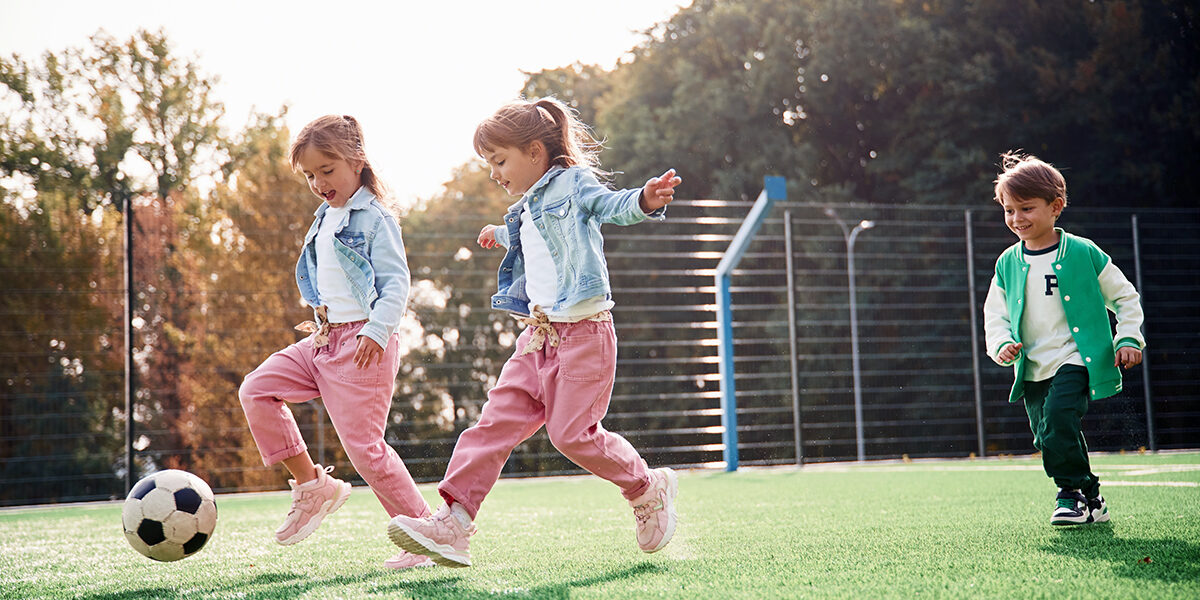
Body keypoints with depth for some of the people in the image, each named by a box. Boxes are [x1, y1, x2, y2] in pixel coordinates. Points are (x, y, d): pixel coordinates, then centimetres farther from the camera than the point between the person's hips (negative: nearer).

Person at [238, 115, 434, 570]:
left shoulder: (374, 219, -9)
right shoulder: (325, 219, 16)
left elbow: (395, 283, -17)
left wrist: (376, 331, -28)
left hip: (362, 342, -8)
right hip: (325, 340, 9)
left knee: (363, 443, -10)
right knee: (257, 389, -5)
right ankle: (312, 485, 3)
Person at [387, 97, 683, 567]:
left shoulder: (573, 183, -5)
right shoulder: (526, 211, 21)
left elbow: (610, 205, -26)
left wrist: (644, 201, -49)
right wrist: (502, 234, 66)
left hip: (582, 333, -8)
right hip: (537, 337, 8)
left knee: (572, 431, -10)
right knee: (497, 421, -2)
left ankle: (648, 490, 13)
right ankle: (453, 522, -5)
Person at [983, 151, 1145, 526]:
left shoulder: (1083, 253, -3)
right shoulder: (1007, 264, 8)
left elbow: (1124, 297, 6)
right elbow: (994, 314, 14)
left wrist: (1128, 339, -5)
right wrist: (1002, 345, -5)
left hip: (1075, 360, -5)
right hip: (1032, 370, 5)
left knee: (1058, 421, -24)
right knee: (1048, 438, 4)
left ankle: (1073, 493, -5)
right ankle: (1090, 500, 20)